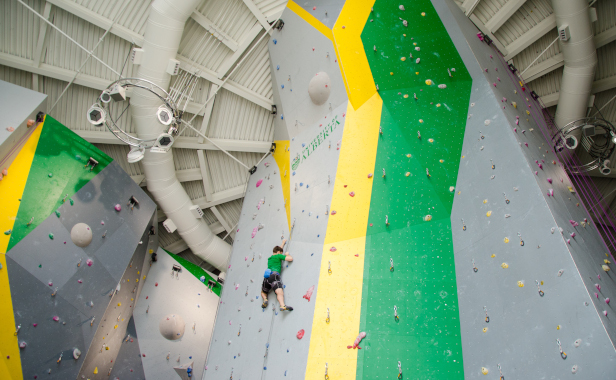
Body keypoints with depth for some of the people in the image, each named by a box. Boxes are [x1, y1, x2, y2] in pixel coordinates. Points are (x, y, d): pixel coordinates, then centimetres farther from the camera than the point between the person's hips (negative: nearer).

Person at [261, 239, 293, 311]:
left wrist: (283, 243, 65)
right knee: (279, 292, -25)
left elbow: (278, 249, 52)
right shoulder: (278, 256, 13)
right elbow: (291, 259, 5)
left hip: (266, 277, 6)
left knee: (263, 292, 28)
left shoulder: (270, 258, 33)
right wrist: (287, 254, 26)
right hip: (274, 275, -6)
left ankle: (265, 300, -3)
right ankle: (283, 305, -51)